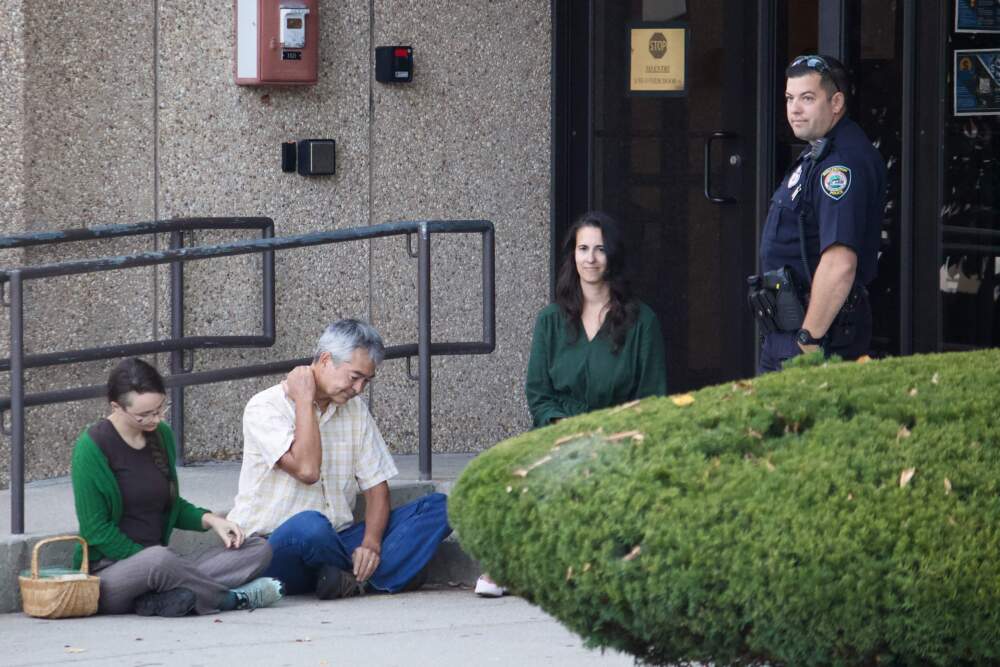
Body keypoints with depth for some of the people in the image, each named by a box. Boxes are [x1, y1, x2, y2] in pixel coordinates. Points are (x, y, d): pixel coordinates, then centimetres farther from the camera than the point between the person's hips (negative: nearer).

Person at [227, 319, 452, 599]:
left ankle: (354, 582, -28)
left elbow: (376, 485, 7)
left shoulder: (355, 409, 12)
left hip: (336, 545, 6)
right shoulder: (265, 408, -9)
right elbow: (306, 470, -23)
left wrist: (371, 544, -12)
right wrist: (304, 400, -14)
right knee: (310, 526, -42)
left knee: (438, 508, -9)